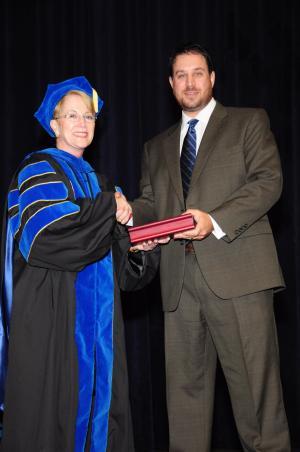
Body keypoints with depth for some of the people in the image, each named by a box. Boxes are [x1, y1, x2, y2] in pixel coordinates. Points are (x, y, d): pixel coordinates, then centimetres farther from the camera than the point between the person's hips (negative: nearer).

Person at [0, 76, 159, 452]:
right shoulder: (38, 170, -1)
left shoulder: (94, 179, 20)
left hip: (96, 315, 7)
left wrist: (134, 246, -1)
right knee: (53, 403, -7)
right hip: (53, 315, -7)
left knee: (98, 398, 4)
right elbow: (47, 230, -20)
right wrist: (110, 207, -9)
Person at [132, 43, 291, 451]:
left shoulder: (249, 122, 10)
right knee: (185, 382, 6)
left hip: (237, 271, -4)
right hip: (180, 279, 4)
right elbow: (150, 203, 21)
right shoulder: (158, 147, 24)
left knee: (255, 383, -4)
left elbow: (269, 181, -2)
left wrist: (215, 220, -16)